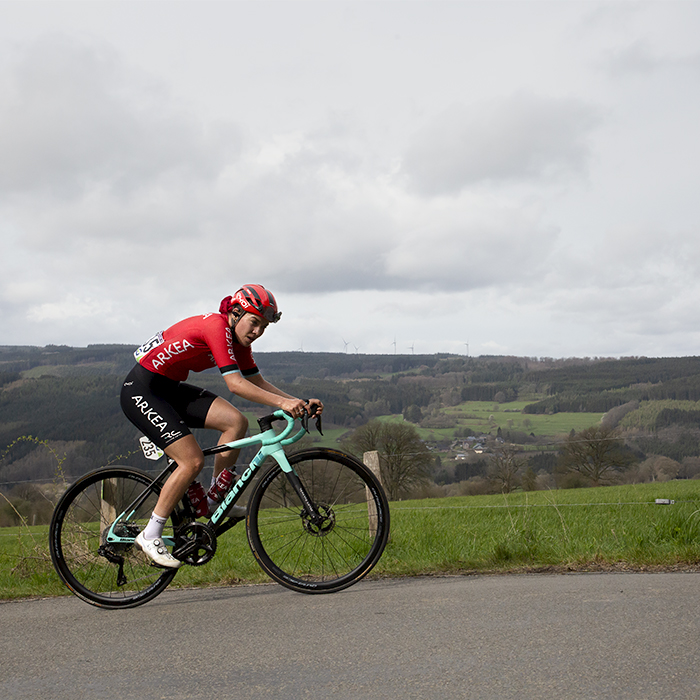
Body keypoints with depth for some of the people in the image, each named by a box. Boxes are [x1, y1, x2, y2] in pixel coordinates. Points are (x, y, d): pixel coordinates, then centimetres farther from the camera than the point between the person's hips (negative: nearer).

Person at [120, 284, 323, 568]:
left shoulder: (238, 341, 5)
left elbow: (259, 383, 7)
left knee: (236, 421, -7)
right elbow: (235, 384, -30)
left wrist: (299, 402, -6)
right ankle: (150, 535, -5)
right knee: (192, 461, -16)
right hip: (141, 390, -9)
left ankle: (215, 500, 5)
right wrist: (282, 402, -35)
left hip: (169, 389, 9)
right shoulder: (217, 326, -23)